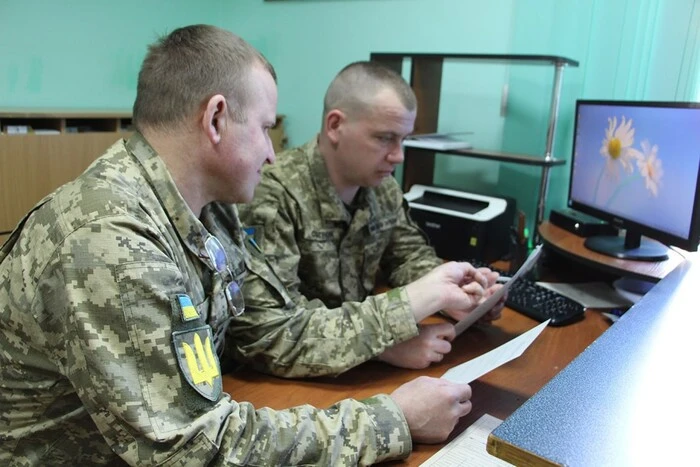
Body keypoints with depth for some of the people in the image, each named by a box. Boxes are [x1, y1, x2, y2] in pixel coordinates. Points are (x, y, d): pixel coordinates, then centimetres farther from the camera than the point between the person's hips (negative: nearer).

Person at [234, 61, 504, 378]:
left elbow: (409, 254, 12)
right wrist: (384, 345, -31)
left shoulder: (382, 186, -2)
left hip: (355, 373, 7)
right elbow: (269, 337, -31)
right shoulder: (272, 197, -24)